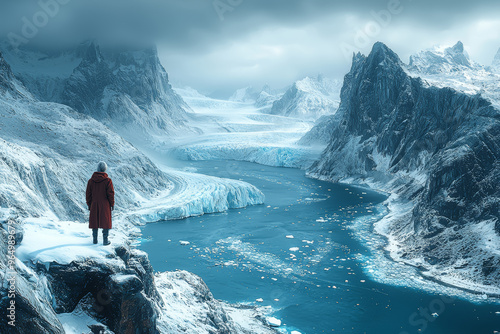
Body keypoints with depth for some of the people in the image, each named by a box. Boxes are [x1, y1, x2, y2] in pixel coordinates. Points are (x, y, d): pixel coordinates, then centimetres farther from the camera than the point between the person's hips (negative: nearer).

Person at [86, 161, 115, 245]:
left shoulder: (91, 180, 0)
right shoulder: (108, 180, -11)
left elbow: (88, 194, 4)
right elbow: (111, 194, -10)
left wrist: (89, 205, 13)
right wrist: (112, 204, 1)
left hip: (94, 205, 3)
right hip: (105, 206, -3)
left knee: (94, 221, 12)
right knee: (106, 222, 5)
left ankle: (95, 239, 18)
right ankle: (105, 240, 5)